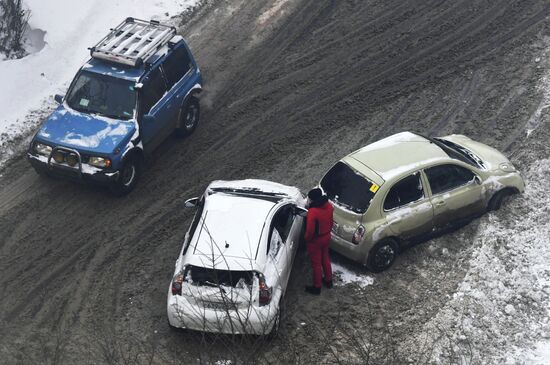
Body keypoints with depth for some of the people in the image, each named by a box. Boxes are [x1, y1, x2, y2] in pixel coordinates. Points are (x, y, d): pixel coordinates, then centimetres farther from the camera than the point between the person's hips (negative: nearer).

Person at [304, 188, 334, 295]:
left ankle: (317, 287, 26)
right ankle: (328, 280, 44)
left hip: (315, 241, -7)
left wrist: (306, 238, -7)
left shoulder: (312, 212, -33)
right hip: (326, 237, 7)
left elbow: (310, 230, -27)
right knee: (325, 259, 27)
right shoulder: (328, 206, -11)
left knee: (316, 264, 10)